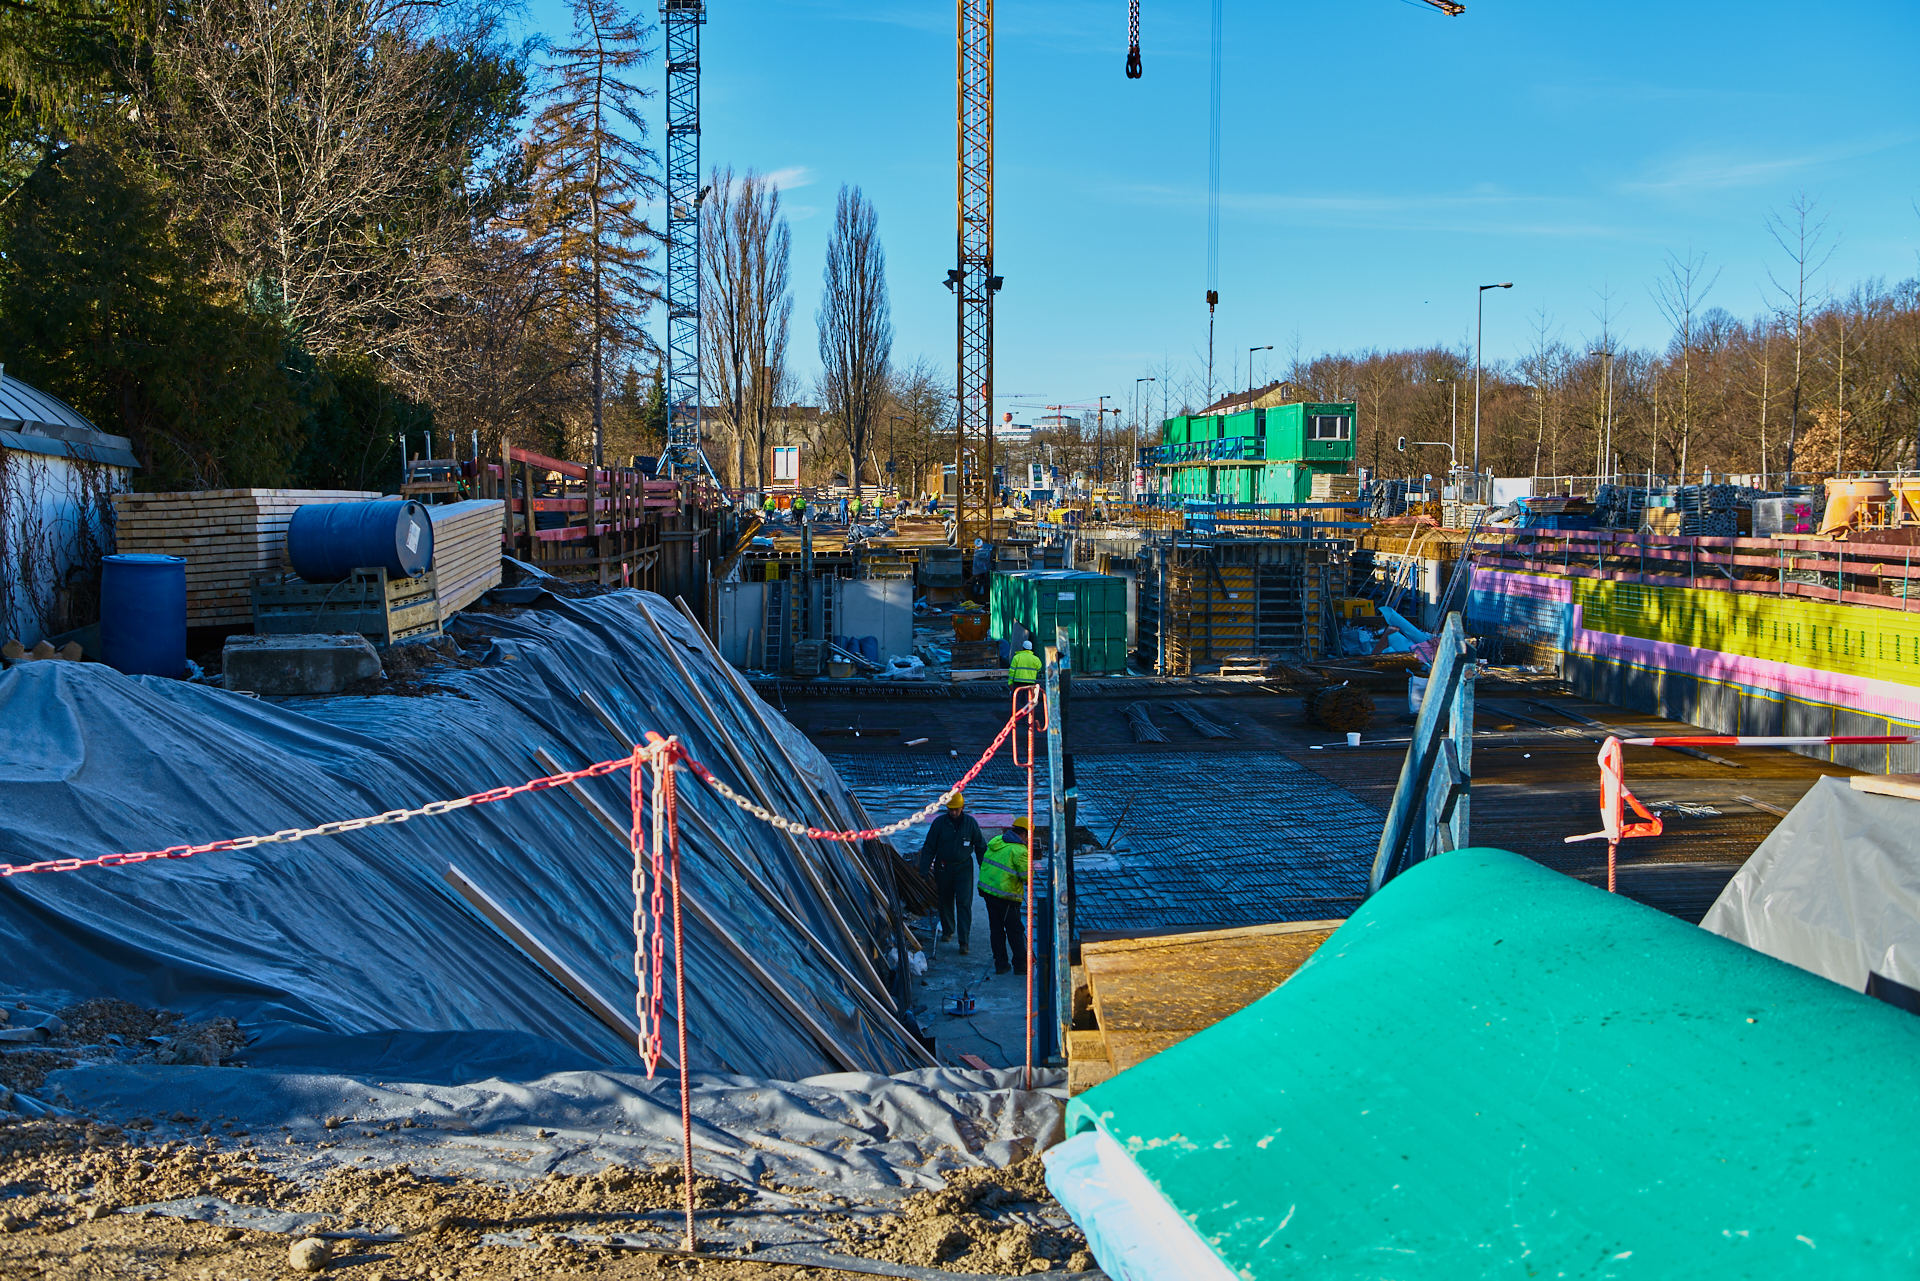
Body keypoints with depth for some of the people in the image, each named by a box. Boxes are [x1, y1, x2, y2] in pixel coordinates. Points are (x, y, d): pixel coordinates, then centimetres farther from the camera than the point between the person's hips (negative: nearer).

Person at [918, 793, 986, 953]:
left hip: (964, 867, -1)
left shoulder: (970, 823, -3)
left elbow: (980, 847, 6)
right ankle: (947, 930, 35)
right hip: (943, 867, 1)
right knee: (945, 901, 12)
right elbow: (929, 847, 0)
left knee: (964, 903, -9)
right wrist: (924, 870, -4)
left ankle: (963, 941, -11)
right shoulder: (939, 823, -5)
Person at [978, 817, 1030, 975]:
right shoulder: (1020, 850, -16)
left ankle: (1001, 964, 20)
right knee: (1015, 930, 6)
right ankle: (1020, 964, 13)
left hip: (987, 889, 7)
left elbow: (983, 860, 16)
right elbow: (1027, 876, -19)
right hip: (1006, 895, -7)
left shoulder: (996, 841, 7)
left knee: (996, 928, 14)